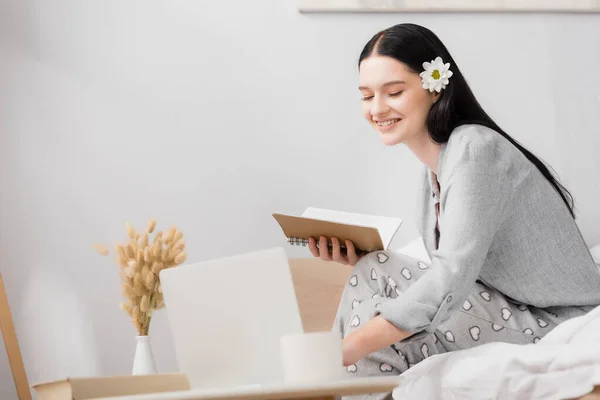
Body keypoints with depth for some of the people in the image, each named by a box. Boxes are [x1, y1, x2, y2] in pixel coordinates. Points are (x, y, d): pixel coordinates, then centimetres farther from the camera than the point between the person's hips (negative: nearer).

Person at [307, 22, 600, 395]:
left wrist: (342, 351, -34)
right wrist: (359, 259, -6)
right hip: (512, 312, 9)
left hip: (560, 326, -9)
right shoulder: (437, 162, 10)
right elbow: (446, 272, 6)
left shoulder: (474, 150, -17)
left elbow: (451, 280, -28)